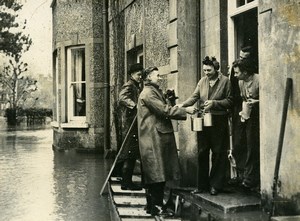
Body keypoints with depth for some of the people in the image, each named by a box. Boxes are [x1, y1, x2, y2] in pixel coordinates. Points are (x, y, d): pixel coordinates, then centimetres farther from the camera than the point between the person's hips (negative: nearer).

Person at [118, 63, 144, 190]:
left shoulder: (137, 87, 21)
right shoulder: (128, 86, -10)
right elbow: (123, 98, -29)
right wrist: (135, 105, -40)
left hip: (136, 125, 10)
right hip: (130, 125, -10)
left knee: (132, 155, 11)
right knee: (129, 155, -7)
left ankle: (126, 181, 16)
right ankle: (126, 182, -2)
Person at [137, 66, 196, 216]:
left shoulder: (155, 91, 22)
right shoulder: (148, 93, -11)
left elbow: (163, 111, 19)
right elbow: (164, 110, -18)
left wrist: (183, 112, 9)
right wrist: (185, 110, -13)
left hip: (159, 137, 11)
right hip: (154, 138, -11)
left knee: (154, 175, 13)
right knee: (158, 174, -8)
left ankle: (152, 205, 19)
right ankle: (156, 207, -3)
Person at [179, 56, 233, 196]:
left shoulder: (225, 81, -4)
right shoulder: (202, 81, 8)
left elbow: (230, 101, -5)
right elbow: (194, 97, 1)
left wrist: (214, 103, -16)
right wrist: (182, 105, -15)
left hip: (219, 121, -4)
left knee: (218, 154, 2)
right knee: (202, 153, 7)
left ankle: (215, 185, 13)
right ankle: (202, 185, 17)